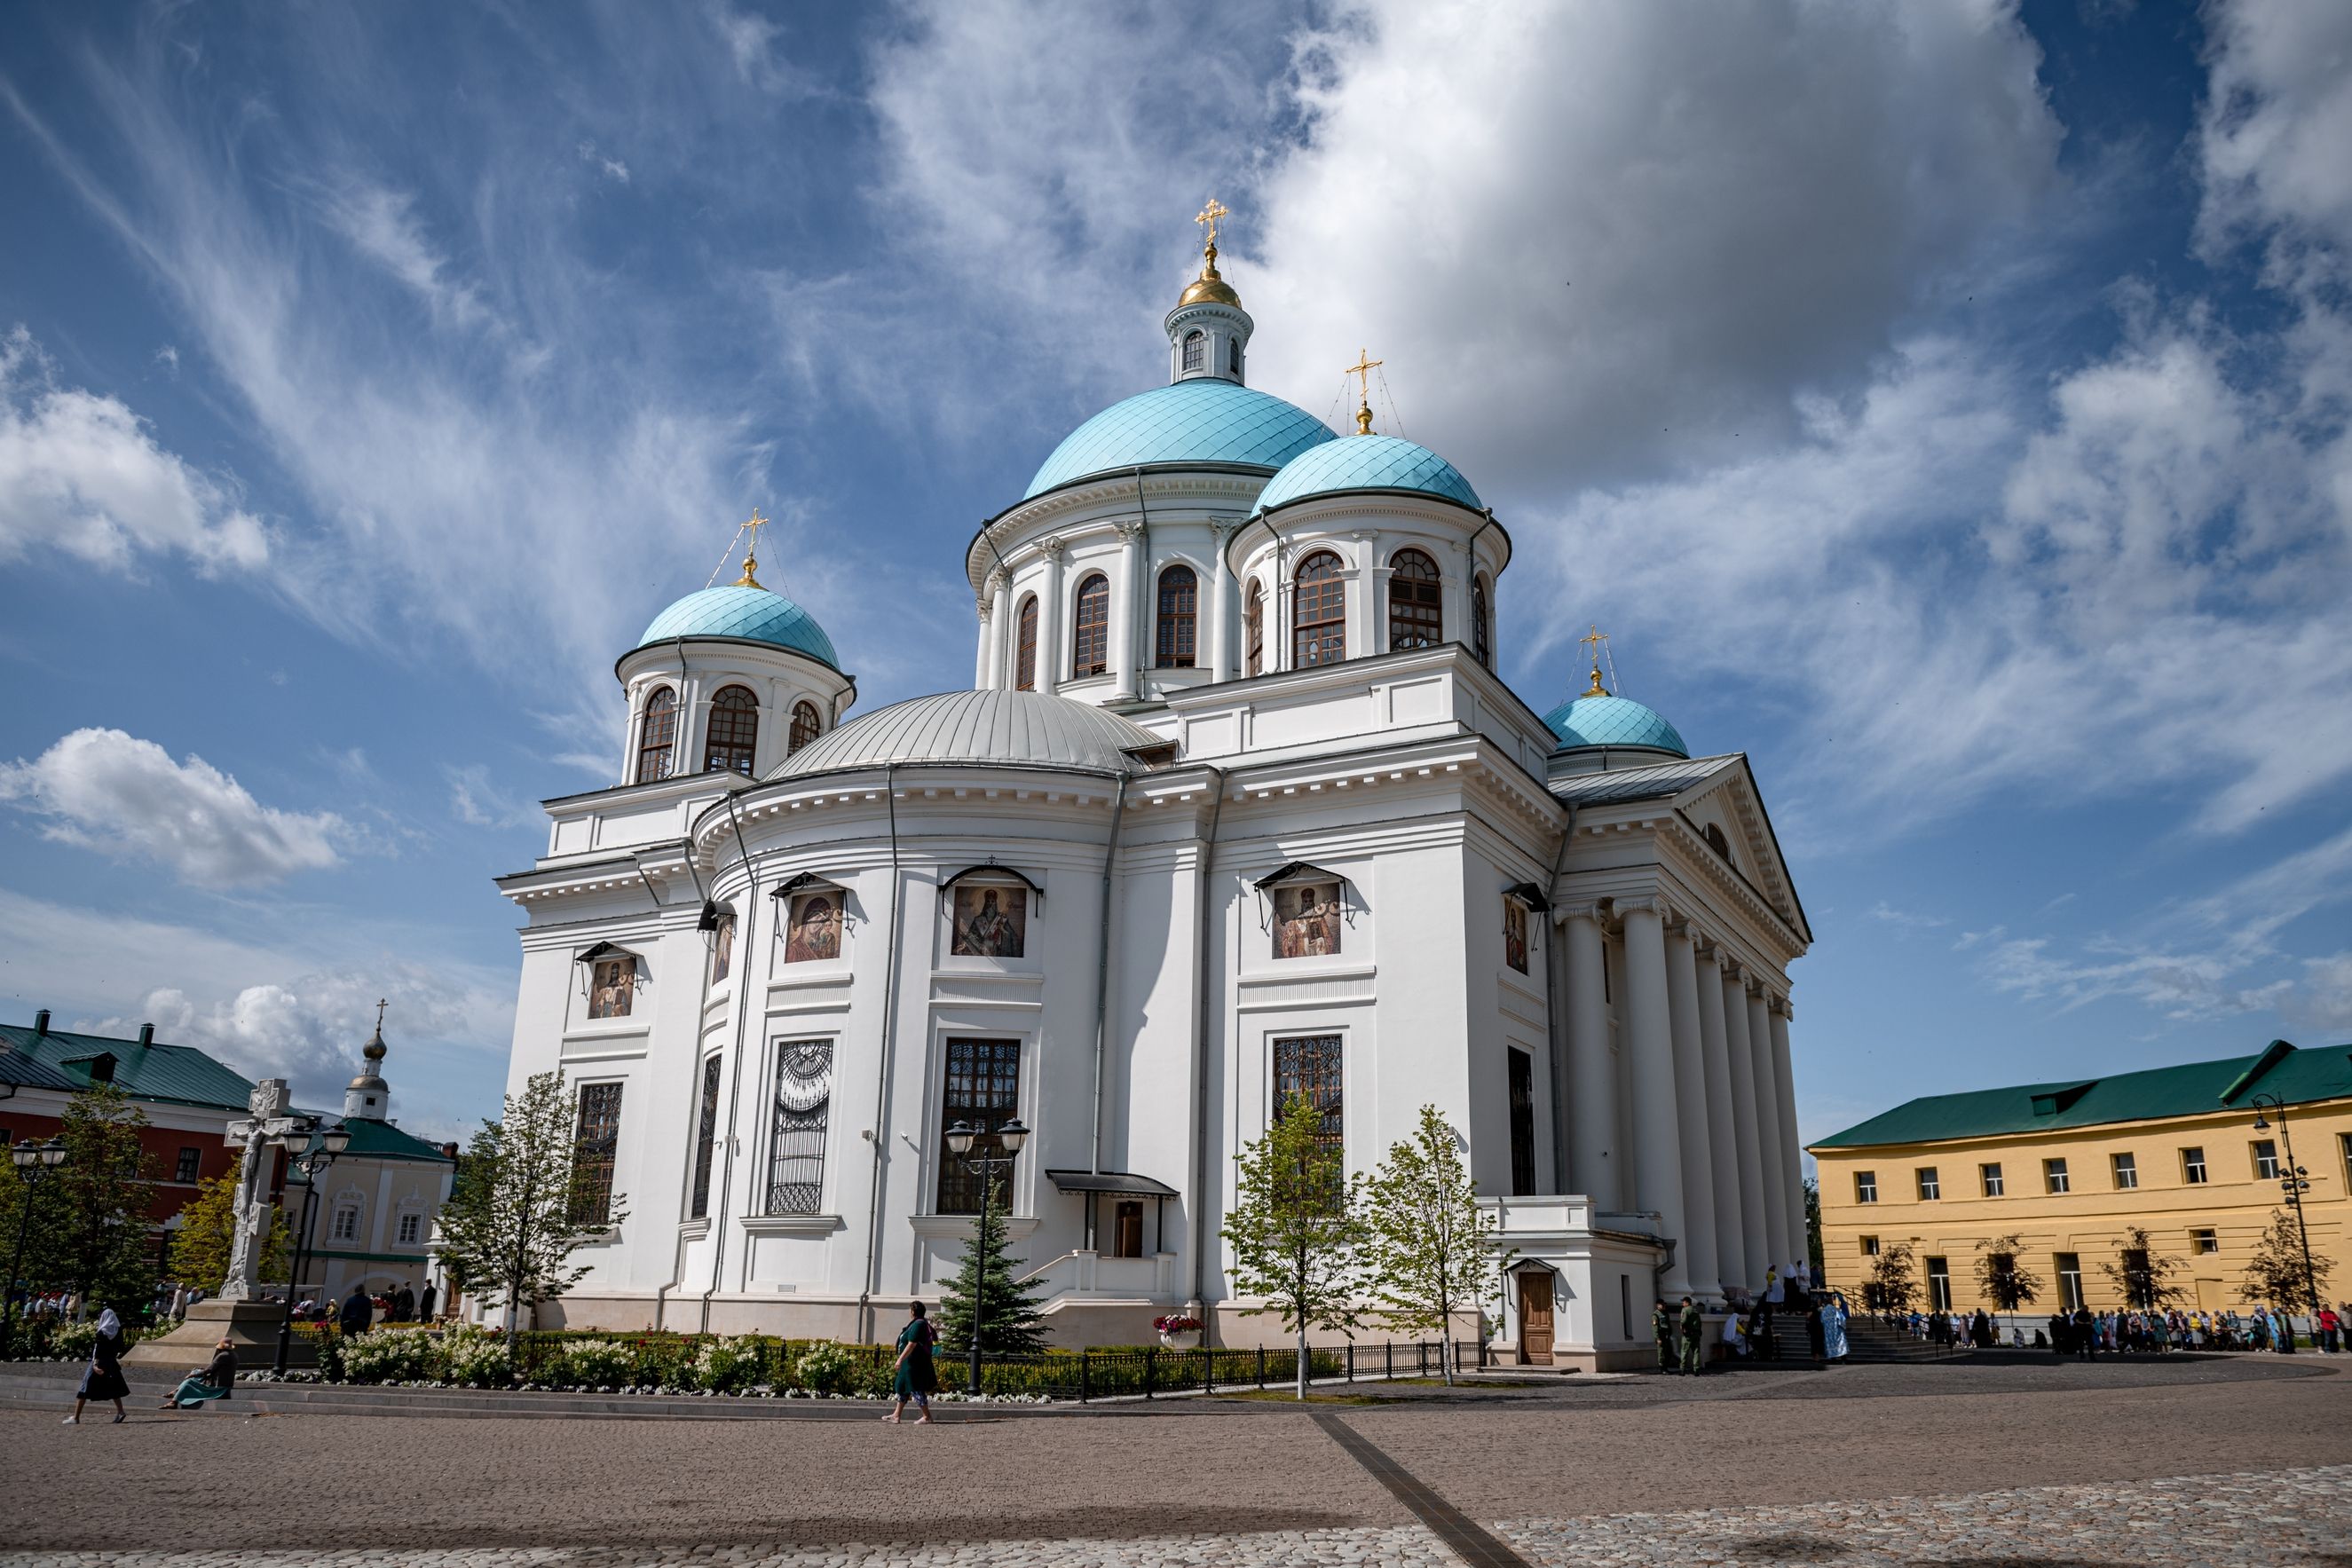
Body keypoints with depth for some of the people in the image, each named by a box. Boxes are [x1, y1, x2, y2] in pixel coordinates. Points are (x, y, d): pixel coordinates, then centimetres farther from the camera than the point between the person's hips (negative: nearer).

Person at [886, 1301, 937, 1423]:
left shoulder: (917, 1325, -18)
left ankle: (927, 1417, 0)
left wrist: (900, 1359, -23)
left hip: (914, 1363, -11)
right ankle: (896, 1415, 21)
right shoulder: (924, 1324, 13)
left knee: (916, 1389, -5)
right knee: (902, 1387, 15)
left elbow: (911, 1345, -24)